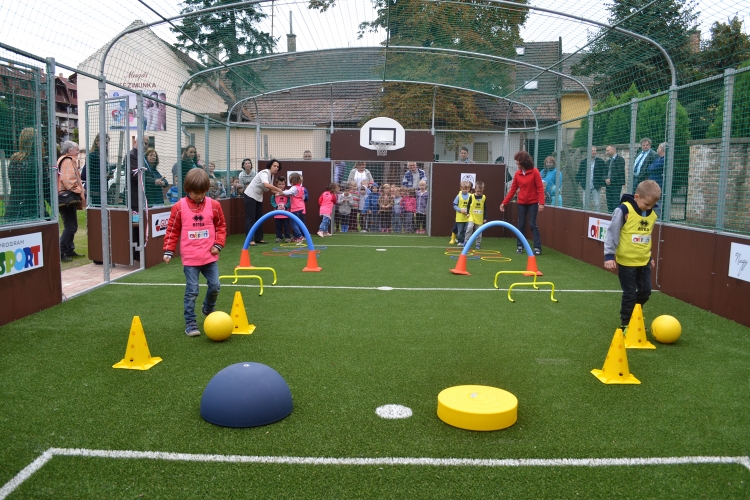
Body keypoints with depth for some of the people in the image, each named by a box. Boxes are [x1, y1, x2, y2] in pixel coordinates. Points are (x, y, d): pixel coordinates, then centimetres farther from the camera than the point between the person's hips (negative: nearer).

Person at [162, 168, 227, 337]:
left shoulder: (213, 205, 0)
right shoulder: (179, 207, -5)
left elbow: (221, 226, 10)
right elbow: (172, 230, 0)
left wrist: (218, 244, 0)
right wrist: (168, 250, -3)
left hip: (209, 256, 3)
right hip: (190, 258, -2)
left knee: (215, 286, 7)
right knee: (191, 291, -1)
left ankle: (208, 310, 36)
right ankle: (190, 323, 9)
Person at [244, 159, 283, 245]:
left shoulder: (272, 175, 5)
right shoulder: (265, 173, -22)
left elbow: (270, 188, 8)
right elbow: (266, 185, -41)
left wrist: (279, 193, -5)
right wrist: (278, 189, -36)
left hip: (258, 197, 9)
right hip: (250, 195, -9)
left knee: (259, 218, 9)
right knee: (250, 218, -9)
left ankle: (259, 239, 14)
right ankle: (250, 240, -10)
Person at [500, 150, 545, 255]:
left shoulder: (534, 172, -10)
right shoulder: (517, 173, 1)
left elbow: (540, 188, -11)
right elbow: (512, 189, 5)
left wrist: (541, 203, -19)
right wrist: (504, 202, 2)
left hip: (533, 203, -4)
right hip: (521, 203, 4)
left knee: (533, 225, -4)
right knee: (521, 225, 7)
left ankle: (537, 248, 2)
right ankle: (520, 246, 15)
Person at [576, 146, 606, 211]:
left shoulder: (600, 161, 2)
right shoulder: (583, 161, 8)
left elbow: (604, 173, 2)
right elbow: (579, 173, 15)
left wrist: (602, 184, -4)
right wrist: (579, 183, 7)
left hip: (596, 188, -2)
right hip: (586, 187, 2)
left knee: (597, 205, -6)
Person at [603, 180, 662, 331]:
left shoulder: (652, 214, 4)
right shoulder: (624, 210, -16)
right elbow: (612, 233, -14)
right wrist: (609, 255, -17)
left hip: (644, 262, 6)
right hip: (626, 261, -6)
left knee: (645, 291, 11)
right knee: (630, 294, 1)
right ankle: (625, 324, 16)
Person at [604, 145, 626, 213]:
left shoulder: (620, 159, -4)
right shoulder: (608, 161, 20)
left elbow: (620, 172, -13)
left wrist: (611, 180, -13)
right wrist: (606, 179, -2)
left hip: (616, 185, -7)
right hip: (608, 185, 7)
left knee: (616, 204, -10)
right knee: (609, 206, 5)